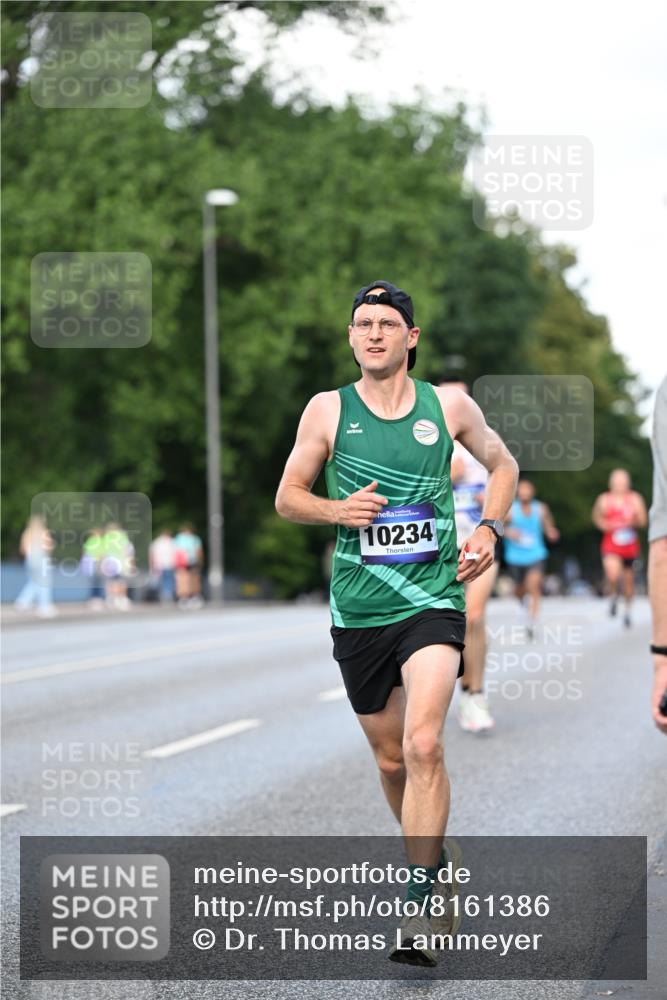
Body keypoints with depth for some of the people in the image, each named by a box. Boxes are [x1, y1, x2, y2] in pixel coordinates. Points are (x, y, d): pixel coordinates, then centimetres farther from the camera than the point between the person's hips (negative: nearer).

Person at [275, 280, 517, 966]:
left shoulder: (449, 406, 4)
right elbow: (286, 498, 9)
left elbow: (501, 463, 21)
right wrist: (337, 510, -11)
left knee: (422, 745, -20)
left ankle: (419, 910, -16)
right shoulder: (327, 411, 3)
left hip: (433, 600, -2)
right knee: (391, 760, 12)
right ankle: (439, 853, 40)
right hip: (358, 610, 2)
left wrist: (488, 529, 5)